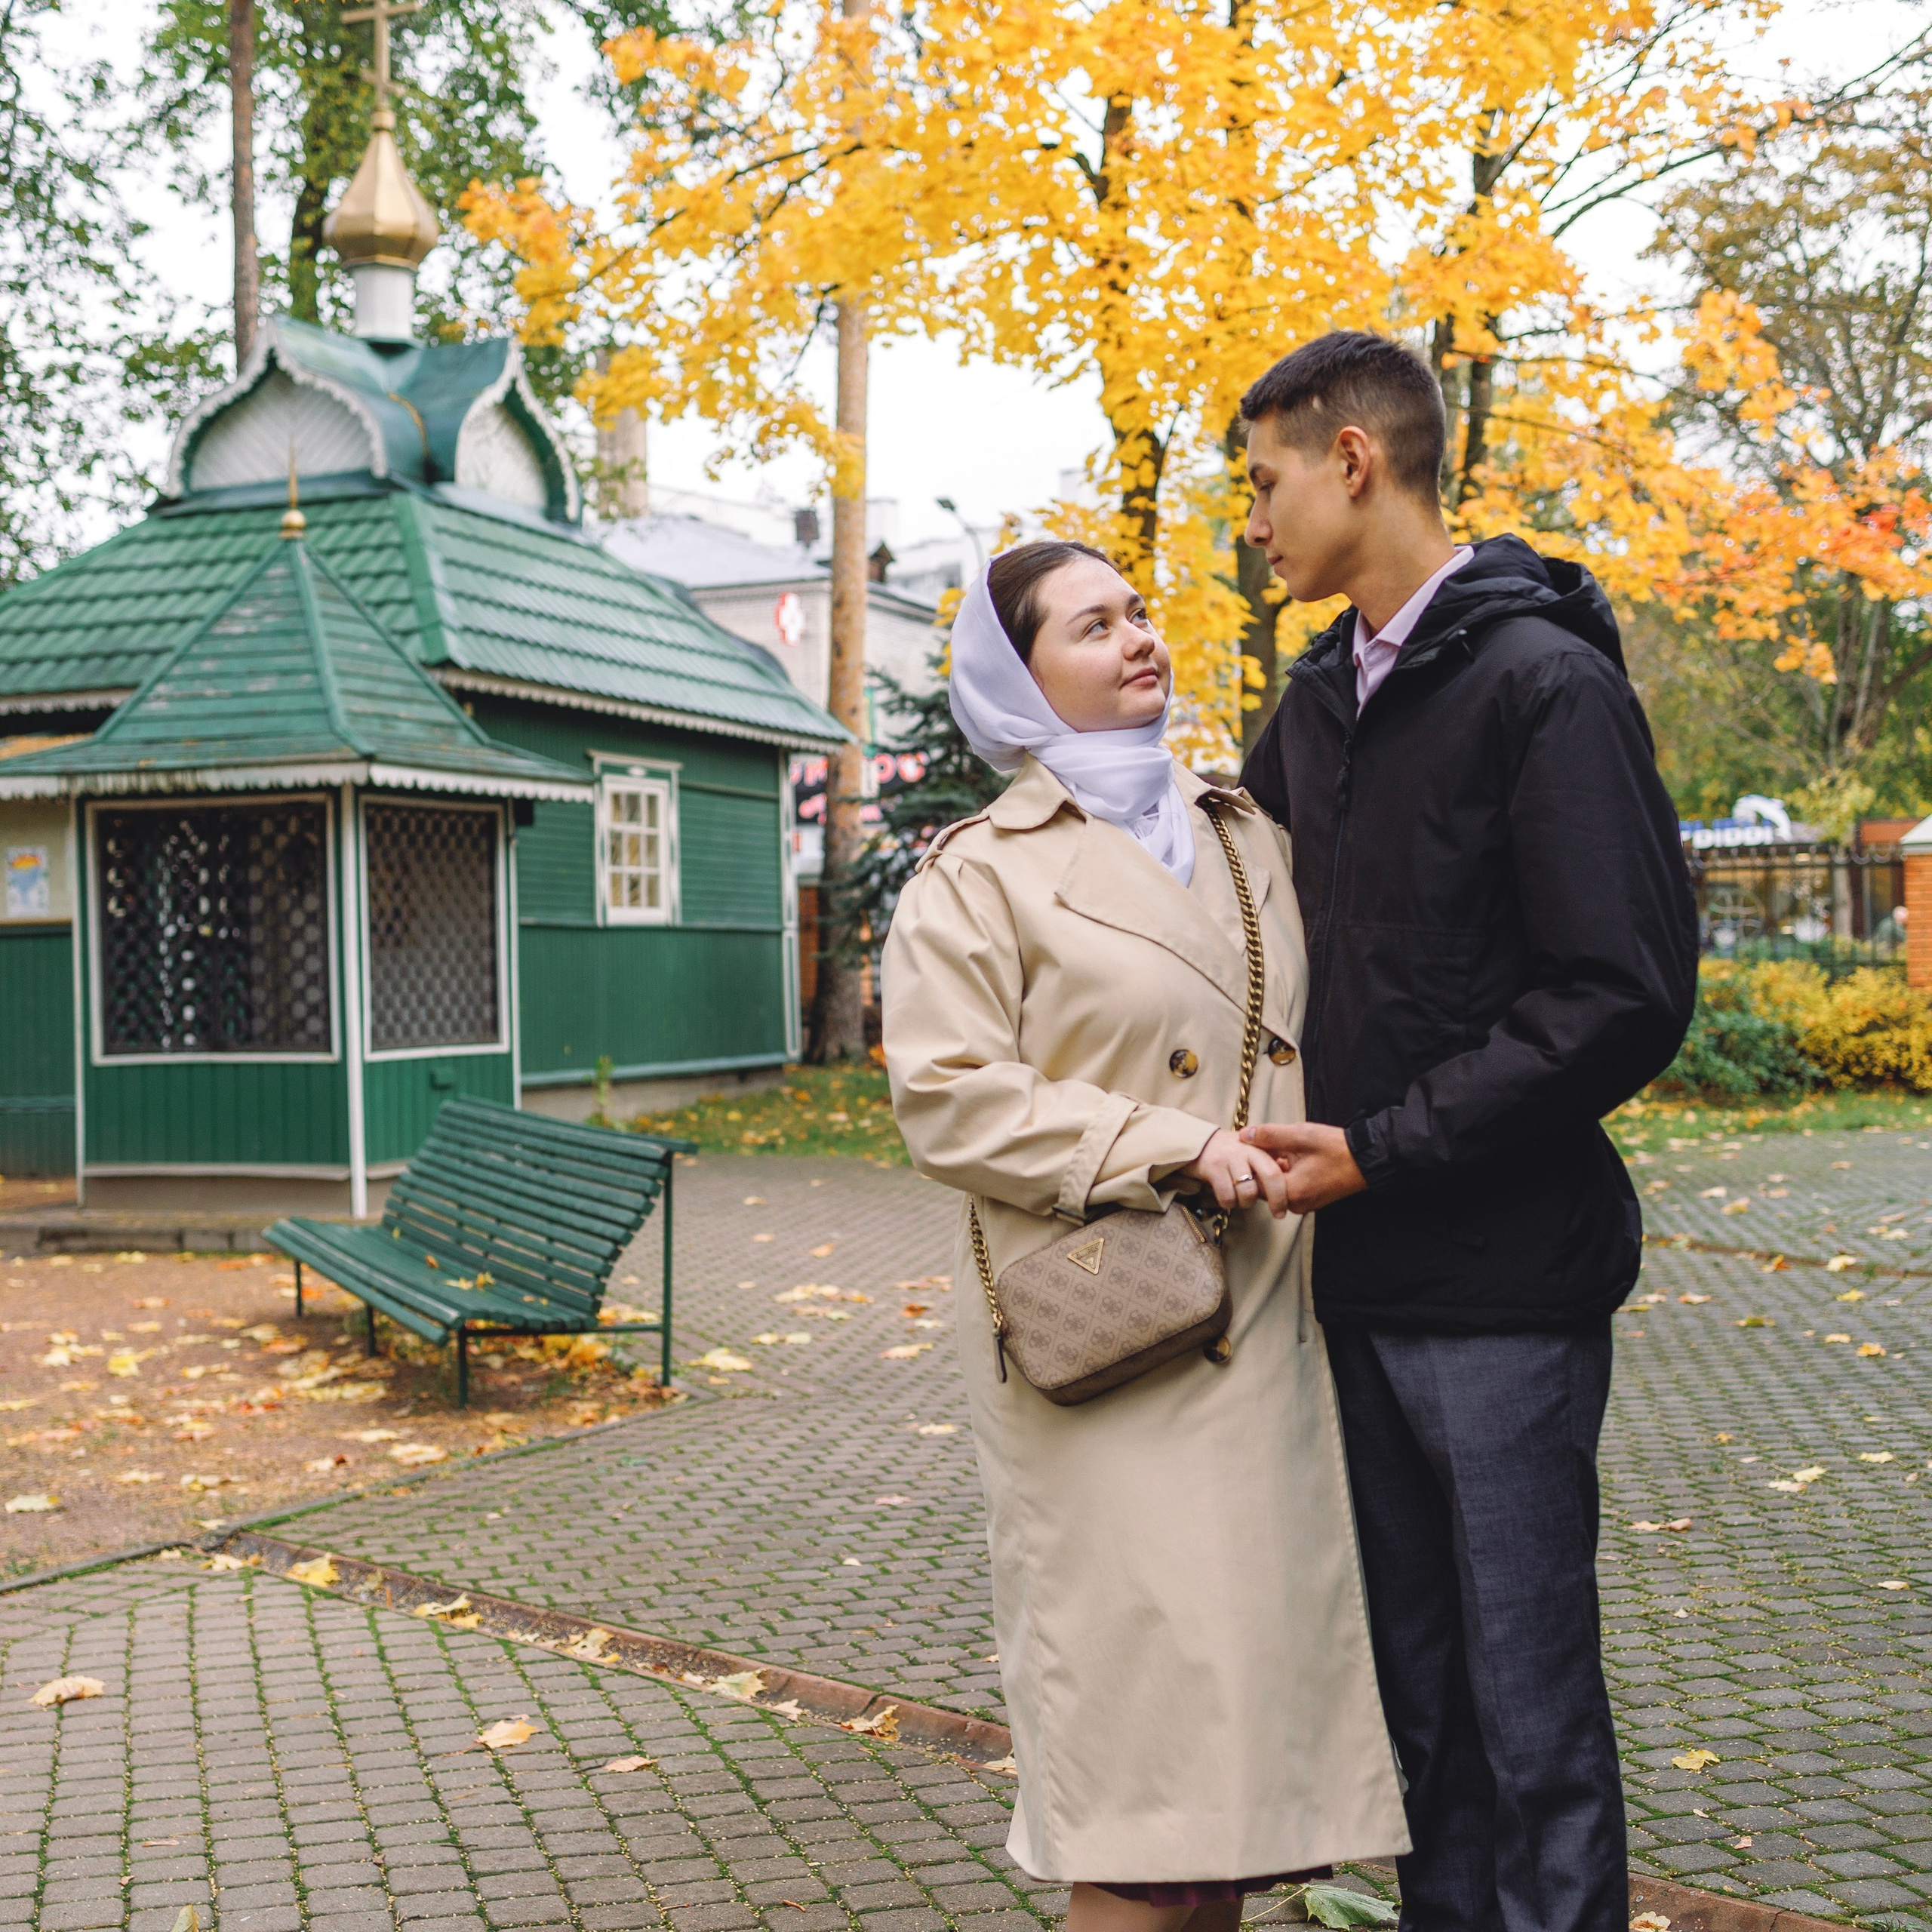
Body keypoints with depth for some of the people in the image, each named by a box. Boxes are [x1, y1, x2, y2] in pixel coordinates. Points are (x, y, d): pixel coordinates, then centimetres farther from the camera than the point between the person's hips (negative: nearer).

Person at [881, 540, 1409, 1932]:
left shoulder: (1249, 842, 16)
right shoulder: (980, 876, -3)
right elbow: (952, 1099, -12)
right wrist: (1168, 1148, -17)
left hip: (1270, 1331, 6)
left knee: (1256, 1683, 11)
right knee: (1147, 1702, -4)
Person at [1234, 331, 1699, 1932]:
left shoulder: (1543, 682, -12)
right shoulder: (1320, 701, 11)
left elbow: (1627, 1000, -18)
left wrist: (1384, 1152, -17)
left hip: (1503, 1281, -7)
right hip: (1364, 1276, 7)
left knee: (1530, 1698, 3)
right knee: (1418, 1684, 17)